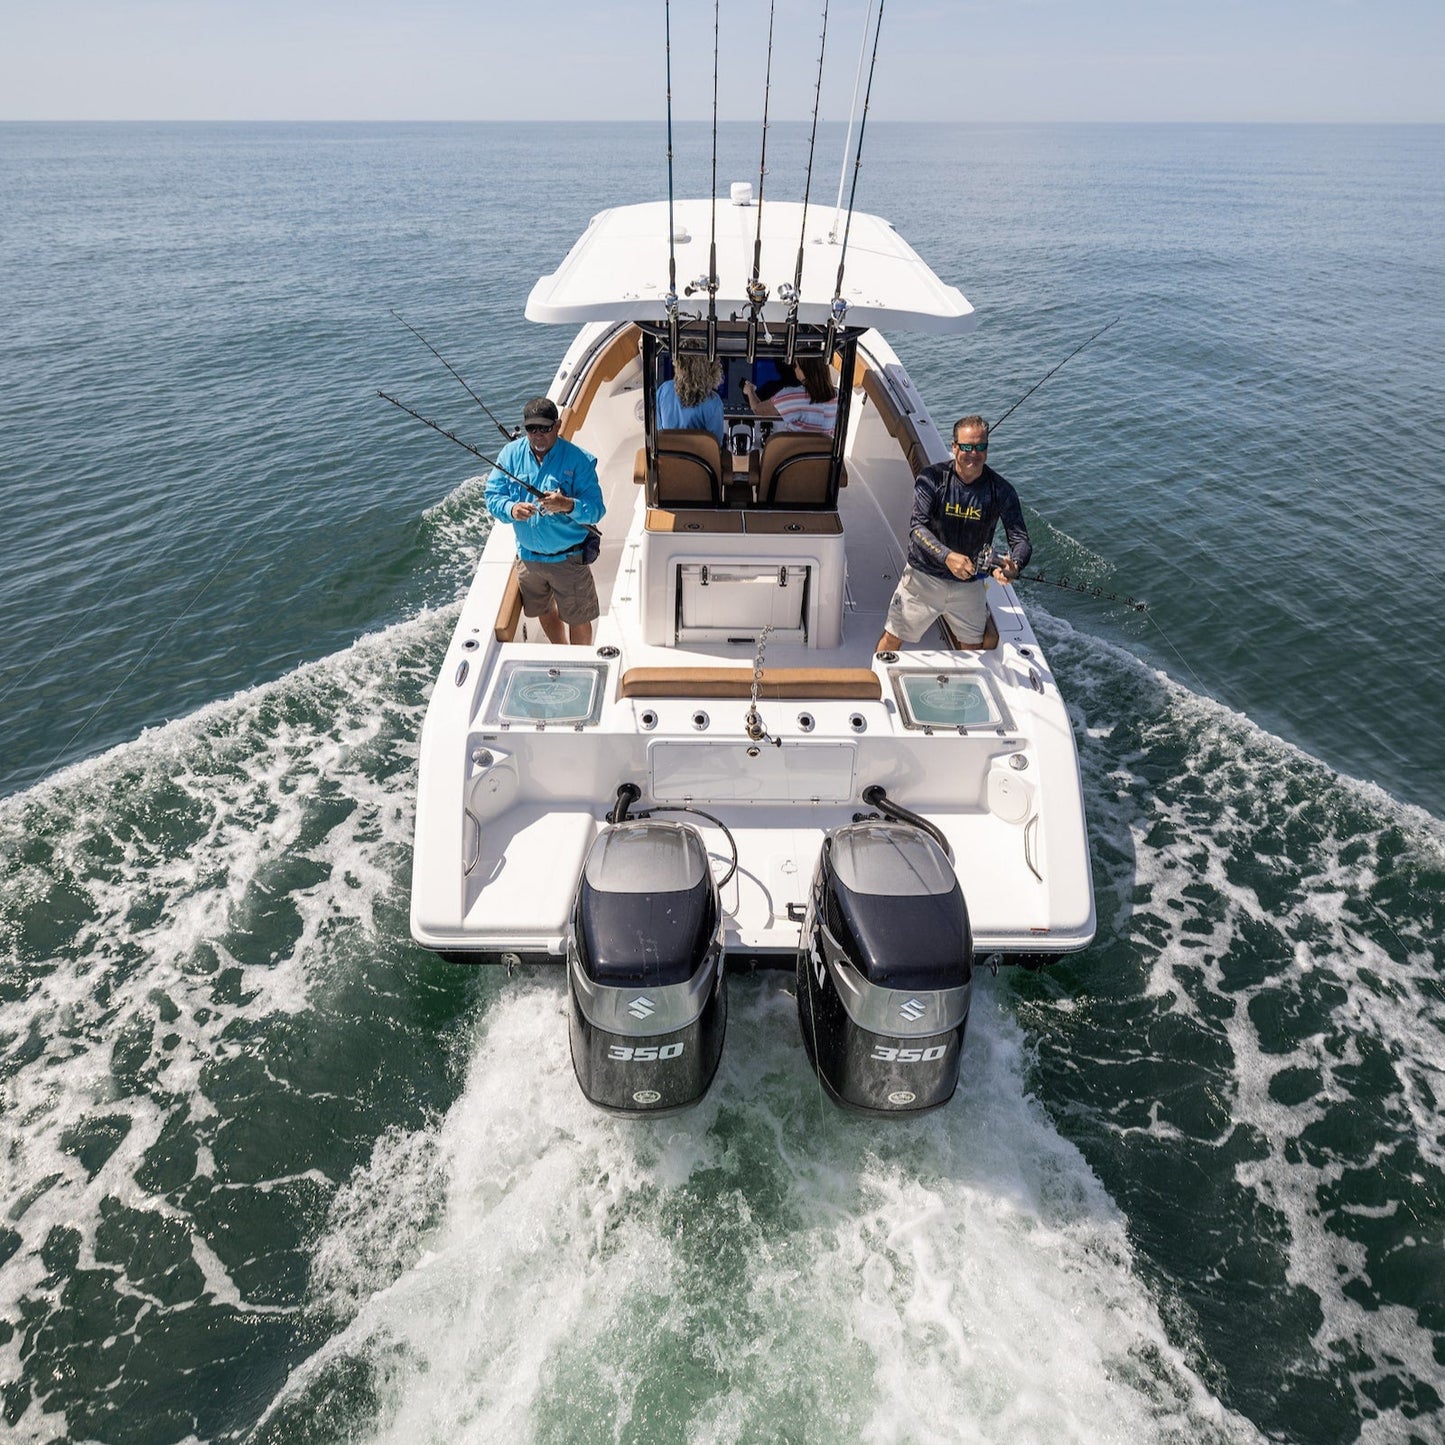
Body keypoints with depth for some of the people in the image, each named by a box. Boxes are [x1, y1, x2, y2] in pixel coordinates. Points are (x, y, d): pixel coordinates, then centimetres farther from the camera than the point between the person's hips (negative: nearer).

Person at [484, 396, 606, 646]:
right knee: (544, 612, 24)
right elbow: (492, 496, -5)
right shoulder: (511, 453, -5)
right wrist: (511, 509, -27)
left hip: (568, 558, -4)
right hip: (528, 557, 5)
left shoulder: (579, 459, -16)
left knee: (578, 619, 8)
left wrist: (568, 505, -39)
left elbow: (596, 510, -20)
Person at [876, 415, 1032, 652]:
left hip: (970, 584, 2)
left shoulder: (1001, 490, -9)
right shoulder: (932, 478, -15)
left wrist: (1014, 565, -36)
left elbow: (1021, 539, -11)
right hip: (924, 576, -2)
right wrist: (947, 556, -41)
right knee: (891, 640, 5)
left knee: (974, 646, 18)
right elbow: (917, 528, -24)